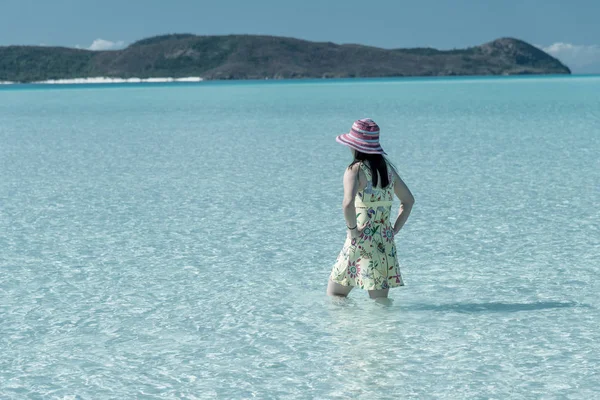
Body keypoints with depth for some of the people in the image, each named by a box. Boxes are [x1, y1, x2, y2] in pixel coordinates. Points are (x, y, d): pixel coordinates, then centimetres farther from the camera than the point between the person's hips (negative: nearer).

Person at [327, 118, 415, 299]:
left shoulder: (355, 170, -11)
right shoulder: (387, 168, 10)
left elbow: (348, 203, -28)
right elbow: (408, 200, 18)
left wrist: (352, 229, -14)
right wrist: (394, 229, 15)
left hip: (361, 241, -6)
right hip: (385, 242, 6)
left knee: (334, 294, 9)